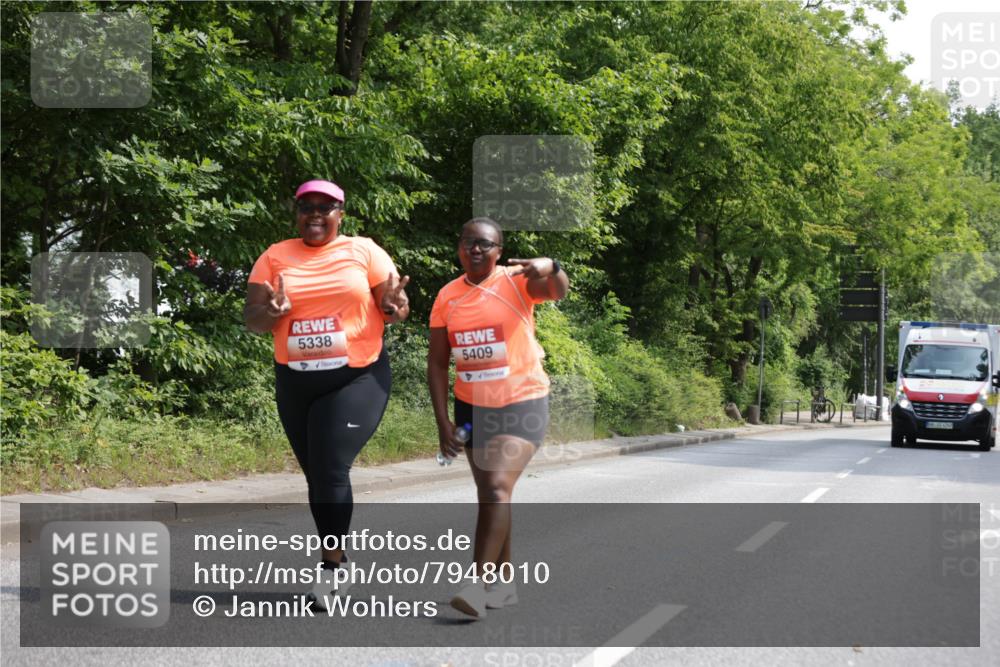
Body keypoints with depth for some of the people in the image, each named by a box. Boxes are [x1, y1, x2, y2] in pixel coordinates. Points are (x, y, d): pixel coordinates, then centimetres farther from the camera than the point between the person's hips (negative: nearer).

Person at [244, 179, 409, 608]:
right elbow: (252, 318, 2)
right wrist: (272, 313, -21)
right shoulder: (275, 257, 4)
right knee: (316, 475, 11)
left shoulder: (364, 251, 0)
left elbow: (394, 302, 0)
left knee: (332, 470, -15)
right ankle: (337, 561, 24)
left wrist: (394, 309, -24)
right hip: (296, 383, 3)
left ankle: (331, 567, -4)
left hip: (357, 378, -3)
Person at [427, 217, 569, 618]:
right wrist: (443, 421, -2)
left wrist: (550, 267, -54)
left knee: (497, 487, -19)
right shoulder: (447, 297, 2)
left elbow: (558, 291, -30)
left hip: (522, 403, -5)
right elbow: (438, 362, 4)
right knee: (489, 494, 12)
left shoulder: (516, 281, -9)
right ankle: (504, 584, 23)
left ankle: (478, 584, -24)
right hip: (471, 406, 5)